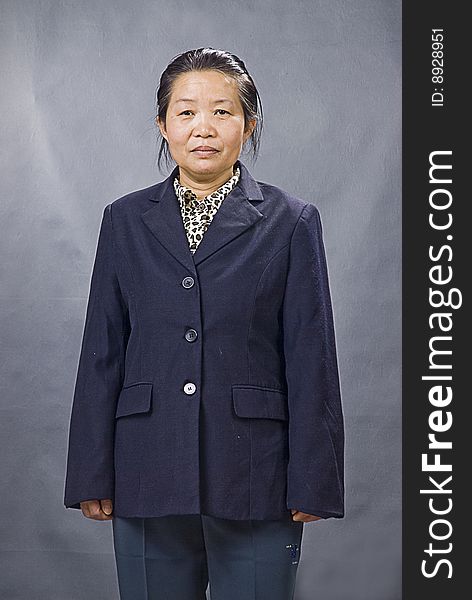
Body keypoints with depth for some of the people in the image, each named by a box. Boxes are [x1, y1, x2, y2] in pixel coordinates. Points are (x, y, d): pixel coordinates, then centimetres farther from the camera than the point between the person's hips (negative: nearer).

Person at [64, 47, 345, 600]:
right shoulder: (125, 221, 7)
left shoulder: (290, 222, 0)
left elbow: (311, 362, -1)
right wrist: (92, 476, 2)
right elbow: (102, 353, 6)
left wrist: (312, 485, -5)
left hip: (254, 480, -2)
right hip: (150, 480, 2)